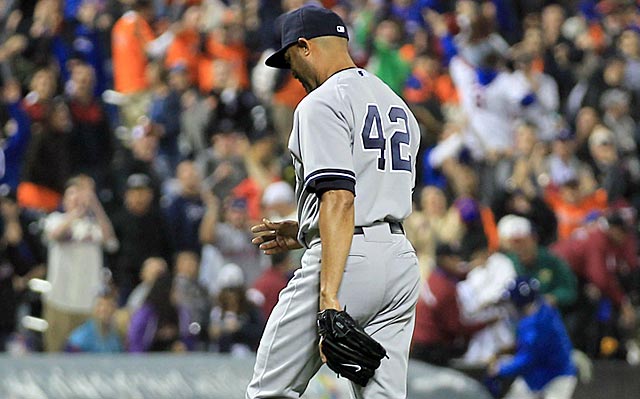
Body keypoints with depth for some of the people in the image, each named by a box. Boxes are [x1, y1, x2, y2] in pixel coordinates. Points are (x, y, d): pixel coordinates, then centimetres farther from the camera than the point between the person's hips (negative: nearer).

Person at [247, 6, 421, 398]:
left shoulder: (322, 103, -8)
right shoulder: (400, 108, 21)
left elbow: (339, 200, -20)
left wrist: (329, 299, -26)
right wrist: (303, 232, 29)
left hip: (347, 262, -8)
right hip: (402, 261, 8)